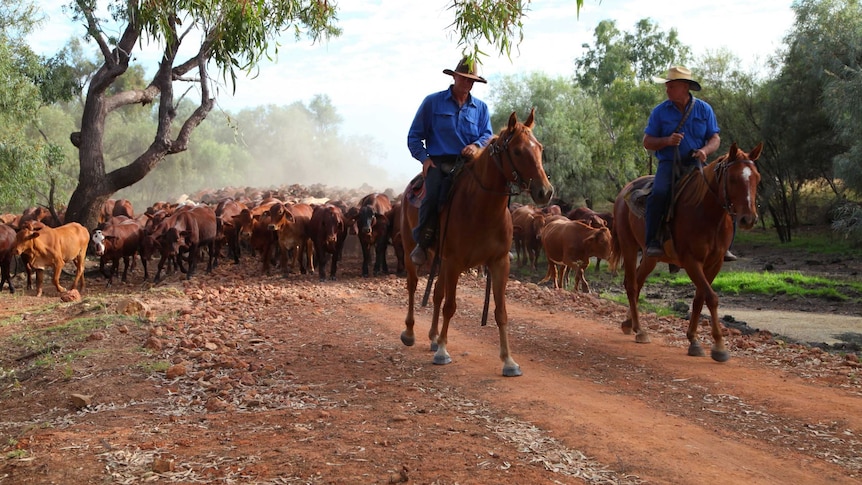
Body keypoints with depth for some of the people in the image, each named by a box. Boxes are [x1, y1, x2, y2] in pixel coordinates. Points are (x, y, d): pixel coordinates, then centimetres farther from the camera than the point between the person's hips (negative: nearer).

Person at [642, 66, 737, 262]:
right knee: (659, 193, -32)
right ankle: (652, 241, -23)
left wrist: (705, 150, -16)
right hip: (669, 163, -2)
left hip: (697, 164, 2)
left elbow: (715, 138, 7)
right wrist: (667, 141, -15)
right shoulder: (660, 111, 5)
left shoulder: (704, 109, 8)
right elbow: (647, 142, 5)